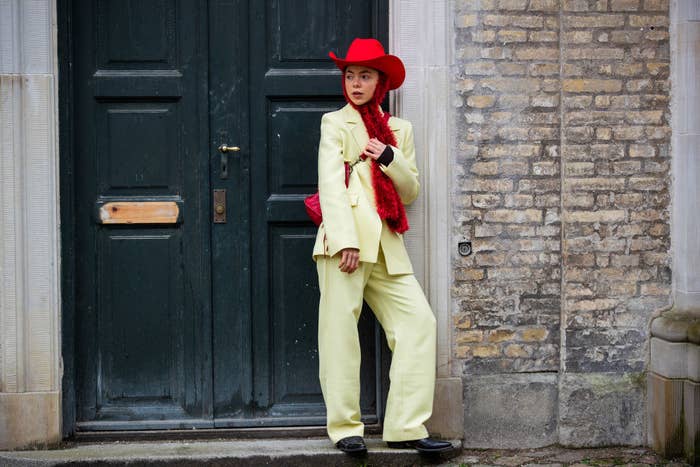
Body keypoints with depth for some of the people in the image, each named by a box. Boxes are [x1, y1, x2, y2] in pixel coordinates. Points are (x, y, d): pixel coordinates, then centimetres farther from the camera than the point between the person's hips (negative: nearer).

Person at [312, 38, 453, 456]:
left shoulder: (399, 130, 19)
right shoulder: (335, 124, 6)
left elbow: (411, 190, 17)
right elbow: (330, 183, -6)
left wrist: (390, 158, -3)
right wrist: (345, 241, -18)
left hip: (386, 243, 5)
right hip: (346, 237, -5)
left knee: (419, 320, -4)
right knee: (341, 328, -4)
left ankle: (407, 427, -1)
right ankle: (345, 428, 4)